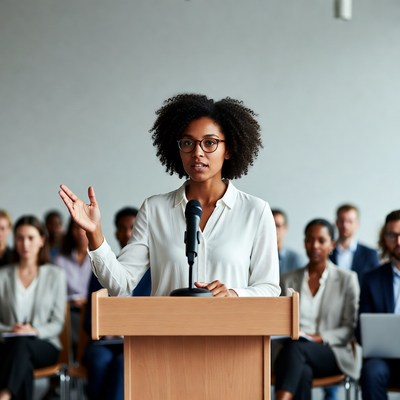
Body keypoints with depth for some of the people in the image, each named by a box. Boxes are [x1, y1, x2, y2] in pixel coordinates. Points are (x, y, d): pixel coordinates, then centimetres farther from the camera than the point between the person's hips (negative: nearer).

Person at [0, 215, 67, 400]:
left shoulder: (56, 275, 9)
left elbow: (57, 323, 5)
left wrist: (35, 331, -16)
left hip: (44, 345, -1)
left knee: (21, 344, -39)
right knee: (23, 366, -39)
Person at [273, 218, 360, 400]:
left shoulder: (347, 279, 9)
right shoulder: (288, 279, 17)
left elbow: (351, 328, 4)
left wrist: (320, 338, -12)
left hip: (333, 353, -2)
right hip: (292, 351, 2)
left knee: (297, 347, -37)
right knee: (303, 372, -38)